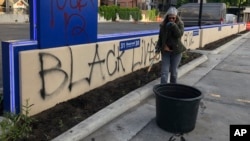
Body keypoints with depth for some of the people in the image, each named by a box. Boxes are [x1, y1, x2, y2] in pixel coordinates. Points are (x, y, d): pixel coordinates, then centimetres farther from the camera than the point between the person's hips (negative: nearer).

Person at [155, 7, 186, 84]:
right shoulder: (163, 25, 0)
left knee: (174, 71, 10)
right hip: (165, 51, 1)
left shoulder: (180, 24, -5)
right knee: (164, 71, -3)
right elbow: (160, 37, 6)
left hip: (176, 51, -1)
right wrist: (158, 47, -2)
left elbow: (179, 34, -20)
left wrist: (174, 26, -29)